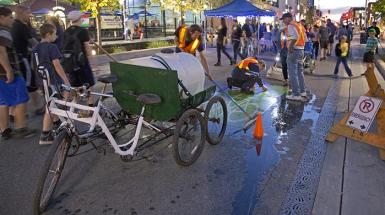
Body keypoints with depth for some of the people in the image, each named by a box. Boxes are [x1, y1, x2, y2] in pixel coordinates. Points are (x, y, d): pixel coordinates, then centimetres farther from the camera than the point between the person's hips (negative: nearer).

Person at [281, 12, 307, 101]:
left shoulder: (291, 25, -12)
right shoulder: (299, 25, 15)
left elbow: (294, 37, -28)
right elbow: (305, 38, 16)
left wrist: (290, 47, -19)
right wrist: (301, 46, 15)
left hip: (294, 51, -9)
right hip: (301, 50, 9)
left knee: (293, 73, -5)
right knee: (299, 71, 18)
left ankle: (296, 94, -3)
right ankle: (302, 91, 28)